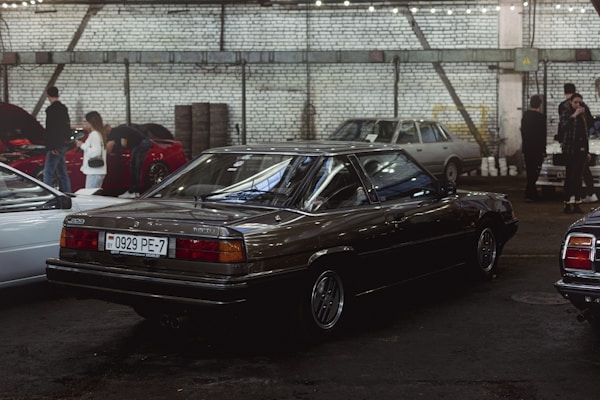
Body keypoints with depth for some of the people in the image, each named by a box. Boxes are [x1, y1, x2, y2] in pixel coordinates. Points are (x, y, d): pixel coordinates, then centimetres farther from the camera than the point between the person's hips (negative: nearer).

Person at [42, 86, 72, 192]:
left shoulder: (52, 109, -14)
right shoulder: (63, 108, 14)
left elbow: (51, 129, -20)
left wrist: (52, 146, -22)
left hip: (56, 145, -9)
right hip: (64, 144, 9)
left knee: (48, 172, -10)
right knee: (62, 173, 14)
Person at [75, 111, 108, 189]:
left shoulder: (94, 134, -13)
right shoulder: (99, 133, 17)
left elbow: (95, 152, -19)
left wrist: (82, 145, -11)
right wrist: (83, 145, 18)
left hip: (94, 171, -10)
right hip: (98, 171, 10)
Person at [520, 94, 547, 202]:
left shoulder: (525, 115, 6)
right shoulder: (540, 117, -14)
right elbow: (542, 135, -13)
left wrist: (525, 145, 17)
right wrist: (543, 150, -8)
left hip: (526, 148, 7)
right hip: (536, 149, -7)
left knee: (530, 172, 14)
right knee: (534, 172, -3)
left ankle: (532, 194, 20)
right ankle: (529, 194, -7)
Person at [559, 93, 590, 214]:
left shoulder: (582, 115, 14)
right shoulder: (566, 114, -3)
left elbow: (585, 135, 19)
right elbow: (563, 127, -24)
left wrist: (587, 151, 17)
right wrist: (574, 115, -25)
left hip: (581, 149, 6)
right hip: (570, 149, -6)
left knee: (578, 177, 6)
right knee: (569, 176, -6)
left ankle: (577, 204, 9)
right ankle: (567, 203, -2)